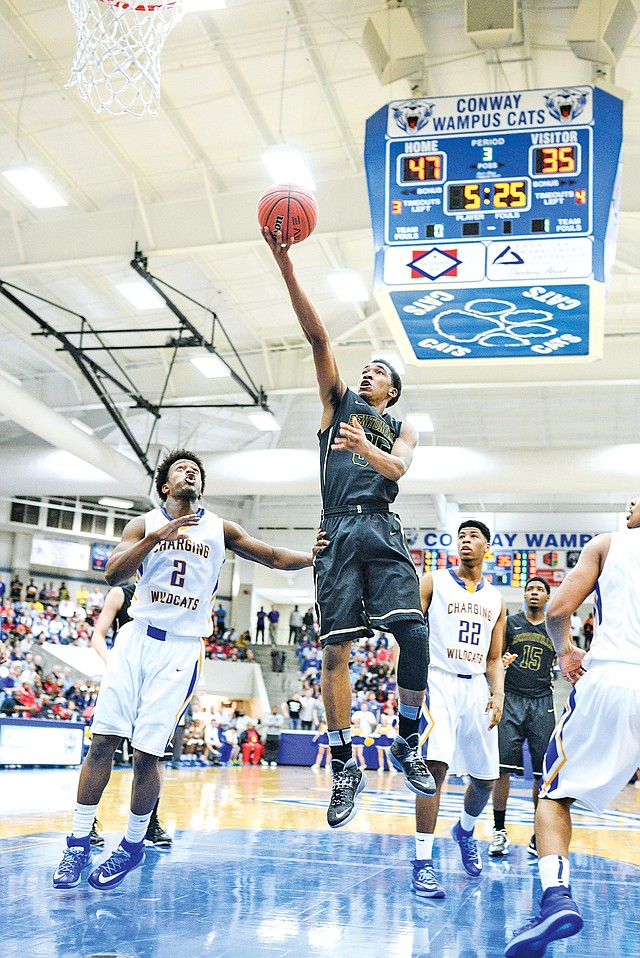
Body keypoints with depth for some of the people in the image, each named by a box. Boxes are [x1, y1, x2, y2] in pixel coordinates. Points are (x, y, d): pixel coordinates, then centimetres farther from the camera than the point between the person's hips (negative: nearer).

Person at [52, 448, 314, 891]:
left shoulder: (220, 529, 8)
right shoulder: (145, 524, 6)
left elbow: (273, 557, 12)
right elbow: (113, 573, -8)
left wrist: (316, 557, -4)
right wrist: (156, 537, -21)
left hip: (181, 648, -1)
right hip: (136, 638, 1)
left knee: (147, 754, -3)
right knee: (103, 741, -3)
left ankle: (133, 846, 17)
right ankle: (78, 844, 10)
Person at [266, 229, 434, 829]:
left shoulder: (401, 428, 23)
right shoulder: (339, 402, 21)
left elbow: (398, 467, 0)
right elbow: (318, 337, 10)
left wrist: (365, 447, -22)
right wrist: (286, 269, 0)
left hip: (383, 531, 0)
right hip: (338, 532, 0)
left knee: (414, 634, -15)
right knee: (335, 650, -5)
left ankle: (407, 744, 4)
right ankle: (344, 766, 4)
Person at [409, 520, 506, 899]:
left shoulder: (497, 599, 15)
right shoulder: (434, 582, 3)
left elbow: (494, 658, 16)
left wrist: (498, 694, -1)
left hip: (476, 687, 5)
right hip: (438, 682, -5)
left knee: (485, 777, 9)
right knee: (435, 764, -21)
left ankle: (466, 830, 41)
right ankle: (423, 862, -11)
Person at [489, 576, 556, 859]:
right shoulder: (510, 623, 6)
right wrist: (501, 661, -16)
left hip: (542, 703, 2)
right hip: (511, 699, -1)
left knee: (544, 772, 0)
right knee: (503, 767, -7)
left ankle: (539, 836, 11)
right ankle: (499, 832, 3)